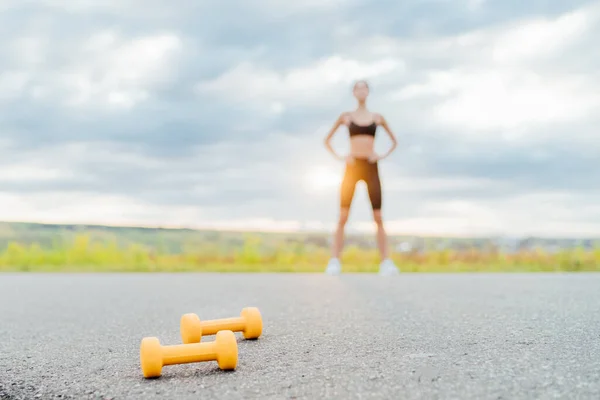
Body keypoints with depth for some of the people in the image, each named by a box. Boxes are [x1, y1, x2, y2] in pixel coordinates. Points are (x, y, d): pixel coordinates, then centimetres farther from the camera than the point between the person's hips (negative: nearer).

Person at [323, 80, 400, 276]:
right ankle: (334, 262, -7)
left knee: (378, 218, -2)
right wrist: (339, 157, 0)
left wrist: (383, 156, 3)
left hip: (371, 167, 1)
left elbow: (394, 141, 19)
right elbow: (327, 140, 13)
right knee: (343, 217, -7)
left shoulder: (377, 117, 11)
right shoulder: (345, 116, 8)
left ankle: (386, 263, -2)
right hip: (352, 167, -1)